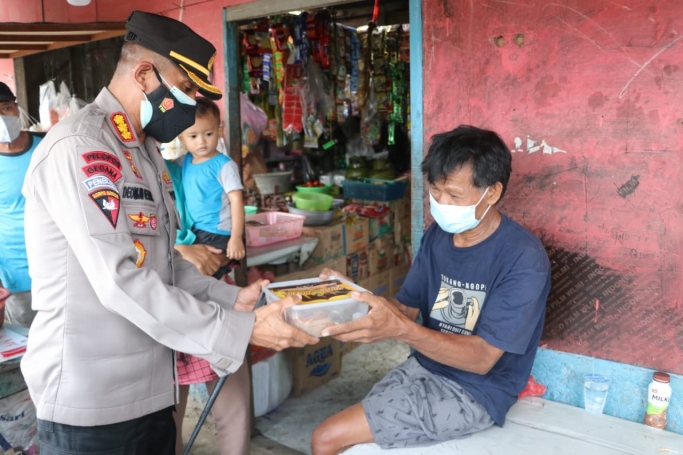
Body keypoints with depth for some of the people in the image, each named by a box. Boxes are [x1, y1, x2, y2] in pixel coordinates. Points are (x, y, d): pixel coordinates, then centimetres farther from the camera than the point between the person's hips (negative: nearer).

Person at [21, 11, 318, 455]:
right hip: (90, 401, -8)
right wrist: (242, 329, -23)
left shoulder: (146, 151, 12)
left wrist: (231, 299, 0)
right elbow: (121, 281, -25)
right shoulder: (77, 147, -17)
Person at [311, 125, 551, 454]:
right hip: (423, 368, 6)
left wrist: (400, 329, -37)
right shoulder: (438, 235, 0)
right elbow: (407, 307, 4)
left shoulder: (523, 258, -20)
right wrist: (349, 297, -16)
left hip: (474, 393, -6)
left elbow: (482, 358, -23)